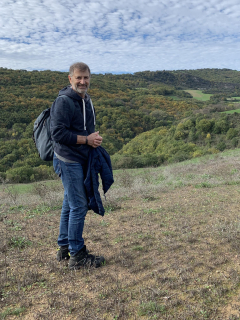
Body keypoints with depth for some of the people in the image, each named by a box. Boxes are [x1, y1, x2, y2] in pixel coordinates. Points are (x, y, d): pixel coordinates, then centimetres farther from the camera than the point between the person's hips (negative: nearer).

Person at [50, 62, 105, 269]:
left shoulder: (86, 100, 14)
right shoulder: (63, 101, -14)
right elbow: (58, 133, -21)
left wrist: (94, 138, 8)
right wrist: (86, 139, -18)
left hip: (81, 161, 9)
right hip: (68, 161, -9)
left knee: (70, 205, 15)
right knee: (79, 206, -6)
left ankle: (64, 248, 29)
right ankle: (77, 255, 7)